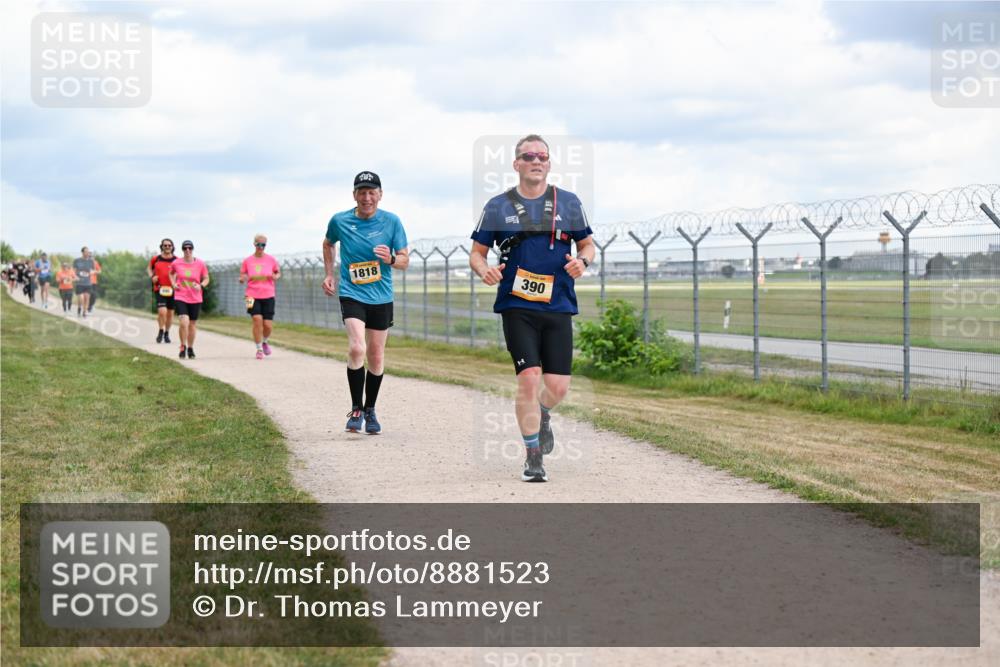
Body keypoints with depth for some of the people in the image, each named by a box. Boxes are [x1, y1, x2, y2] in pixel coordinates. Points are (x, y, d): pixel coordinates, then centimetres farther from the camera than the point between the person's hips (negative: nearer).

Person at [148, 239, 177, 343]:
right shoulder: (156, 259, 3)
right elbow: (149, 268, 22)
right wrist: (152, 276, 3)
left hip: (172, 290, 1)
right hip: (159, 289, -1)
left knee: (170, 313, 10)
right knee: (162, 312, -16)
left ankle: (167, 334, 28)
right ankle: (161, 331, 8)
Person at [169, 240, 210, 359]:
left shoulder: (200, 264, -3)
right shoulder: (176, 263, -2)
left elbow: (206, 279, 7)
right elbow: (171, 273, 19)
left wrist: (201, 286, -13)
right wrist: (173, 284, 3)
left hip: (196, 299, 2)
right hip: (180, 297, -2)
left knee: (192, 324, 10)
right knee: (184, 322, -18)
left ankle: (190, 348, 28)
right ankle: (183, 347, 2)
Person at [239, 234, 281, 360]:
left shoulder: (271, 260, 3)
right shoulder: (247, 261, 2)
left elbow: (278, 273, 16)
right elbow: (242, 276, 11)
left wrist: (276, 276, -7)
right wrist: (242, 279, -12)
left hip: (268, 296, 1)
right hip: (253, 295, -1)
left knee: (268, 325, -4)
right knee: (257, 319, -19)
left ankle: (264, 342, 31)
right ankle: (259, 349, -3)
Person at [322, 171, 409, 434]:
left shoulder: (392, 222, -4)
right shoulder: (339, 221, -4)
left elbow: (405, 260, 0)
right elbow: (328, 244, 19)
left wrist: (391, 259, -21)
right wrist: (330, 274, 11)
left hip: (381, 297, 2)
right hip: (351, 294, -2)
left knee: (376, 358, 8)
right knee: (357, 348, -22)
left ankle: (370, 411, 28)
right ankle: (355, 410, -8)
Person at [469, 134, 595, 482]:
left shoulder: (568, 202, 8)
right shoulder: (498, 206, 5)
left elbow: (587, 244, 15)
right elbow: (477, 253, 10)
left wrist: (582, 261, -8)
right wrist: (484, 270, -13)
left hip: (558, 307, 2)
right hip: (517, 307, -2)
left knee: (557, 386, -1)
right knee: (529, 378, -12)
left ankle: (542, 416, 36)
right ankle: (533, 456, 3)